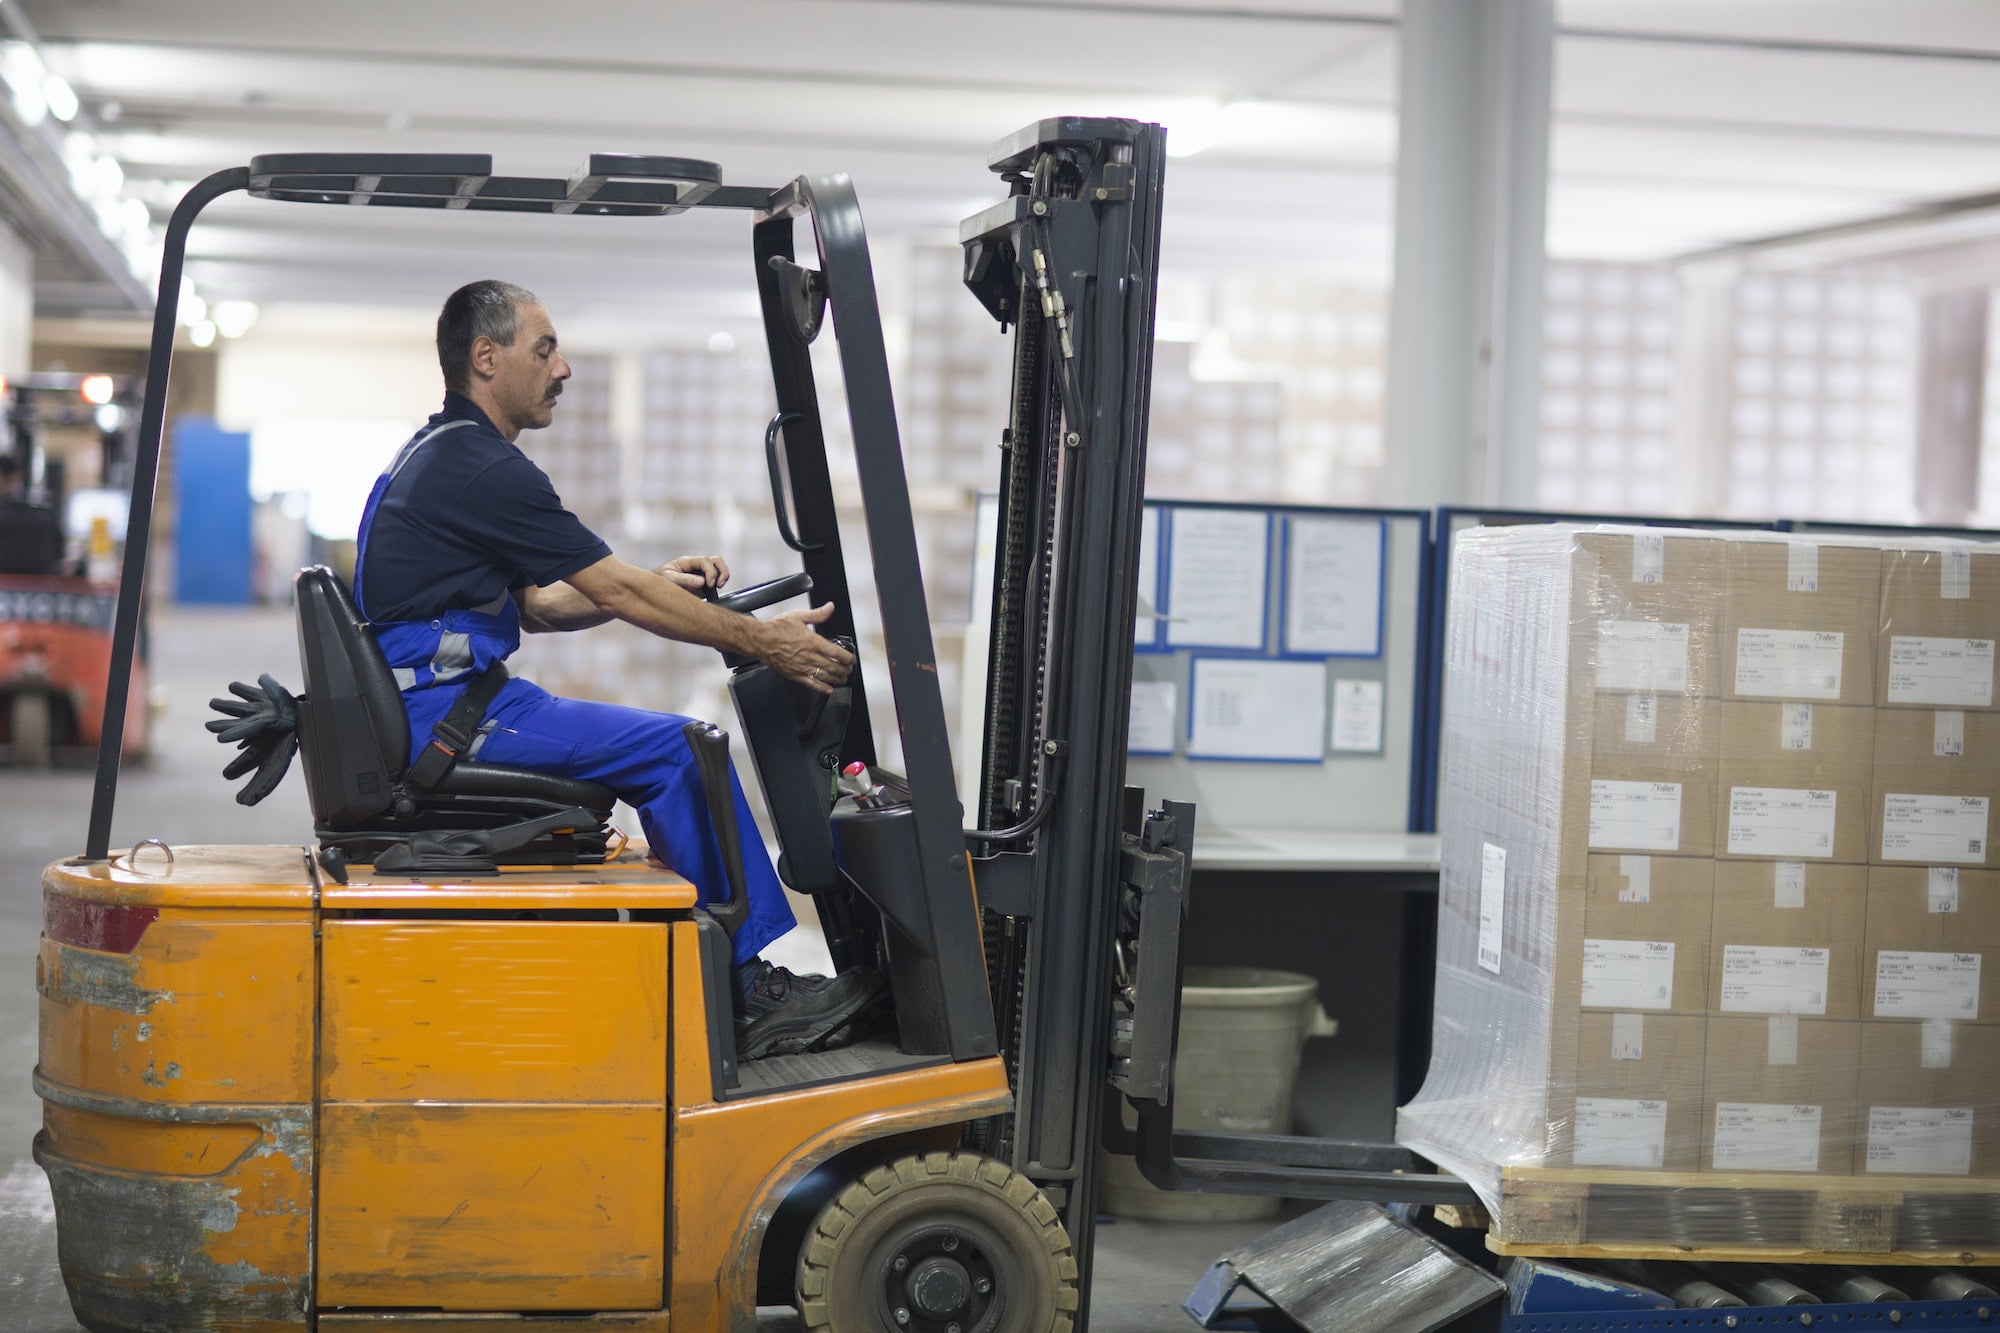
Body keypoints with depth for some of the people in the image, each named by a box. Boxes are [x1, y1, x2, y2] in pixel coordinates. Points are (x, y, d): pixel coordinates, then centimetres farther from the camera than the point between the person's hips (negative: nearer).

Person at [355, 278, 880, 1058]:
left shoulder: (440, 455, 18)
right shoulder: (483, 470, -15)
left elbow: (536, 606, 22)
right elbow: (619, 596, -14)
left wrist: (655, 585, 11)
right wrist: (762, 642, -8)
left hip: (427, 707, 11)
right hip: (445, 711, -11)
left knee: (672, 748, 13)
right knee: (676, 750, -14)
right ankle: (747, 998, -8)